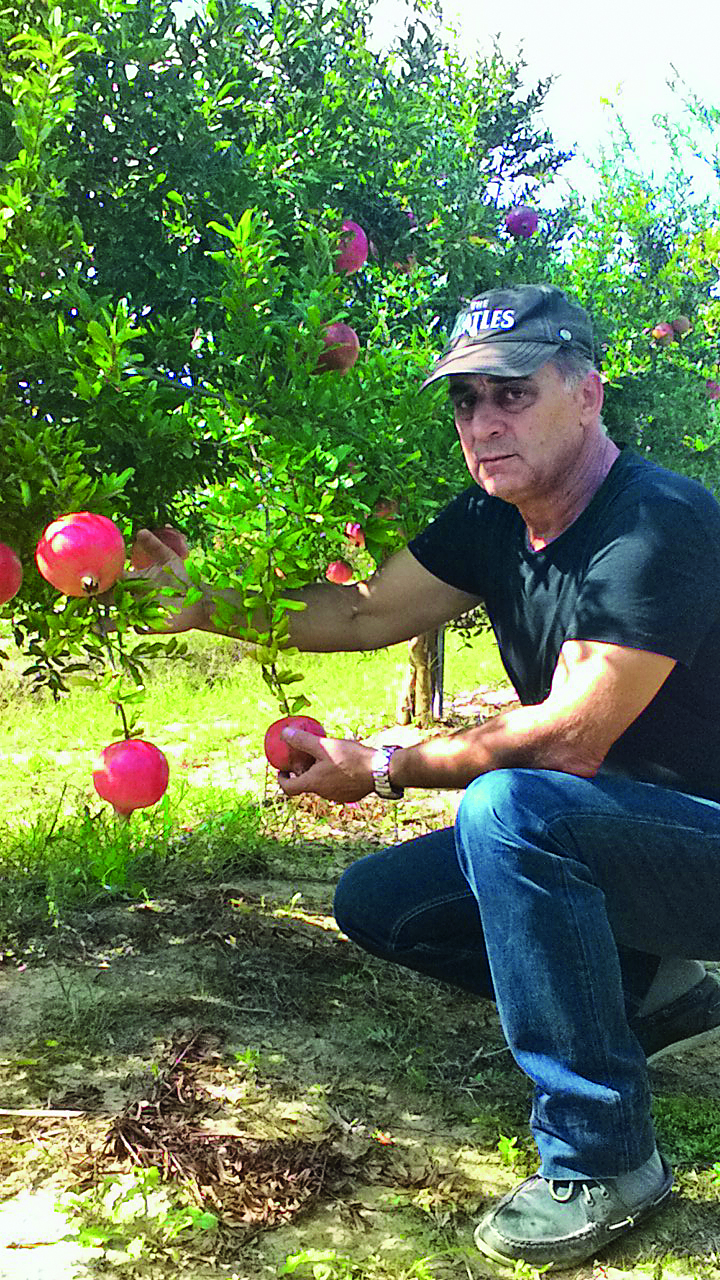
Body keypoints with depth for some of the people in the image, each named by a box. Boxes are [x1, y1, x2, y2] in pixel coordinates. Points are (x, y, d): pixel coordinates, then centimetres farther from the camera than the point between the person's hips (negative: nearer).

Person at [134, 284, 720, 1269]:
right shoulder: (493, 521, 2)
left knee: (509, 806, -35)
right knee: (377, 900, 4)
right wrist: (207, 599, -6)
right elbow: (366, 613, 6)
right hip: (628, 840, 9)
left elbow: (568, 741, -26)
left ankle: (603, 1159, -19)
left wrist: (384, 769, -15)